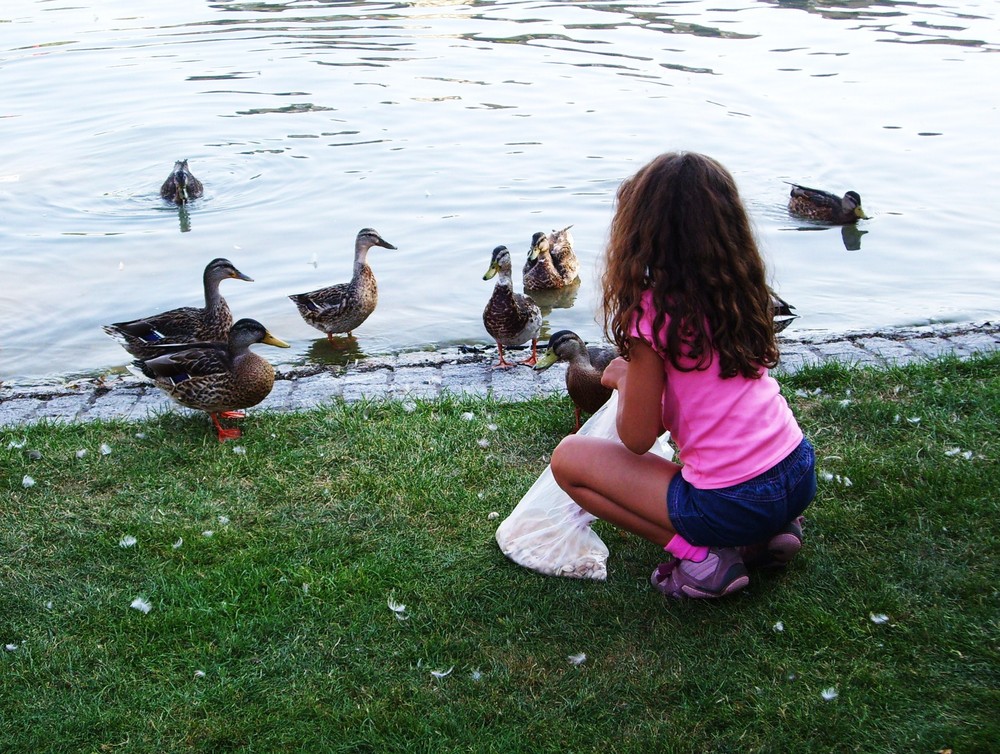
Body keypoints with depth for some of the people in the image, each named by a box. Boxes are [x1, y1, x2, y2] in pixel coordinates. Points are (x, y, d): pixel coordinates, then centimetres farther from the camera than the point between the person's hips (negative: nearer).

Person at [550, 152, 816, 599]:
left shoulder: (654, 313, -15)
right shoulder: (741, 292, 4)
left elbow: (637, 439, -9)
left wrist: (624, 377, 9)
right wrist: (642, 371, 20)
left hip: (730, 505, -7)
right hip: (800, 476, 7)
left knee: (567, 458, 5)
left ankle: (700, 557, -3)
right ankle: (771, 532, 17)